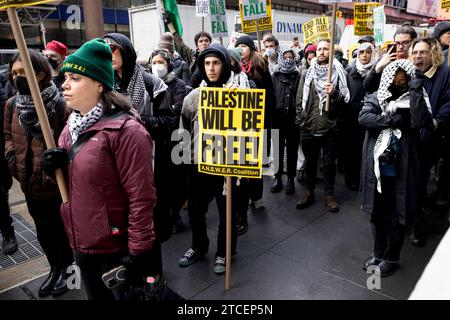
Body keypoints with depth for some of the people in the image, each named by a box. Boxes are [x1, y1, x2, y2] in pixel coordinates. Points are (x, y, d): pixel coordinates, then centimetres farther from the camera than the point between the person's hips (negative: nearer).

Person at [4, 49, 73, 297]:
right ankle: (55, 268, 41)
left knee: (62, 228, 14)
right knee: (44, 230, 20)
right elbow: (8, 136, 15)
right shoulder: (11, 104, 2)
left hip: (58, 182, -5)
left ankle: (67, 268, 38)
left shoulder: (61, 104, -16)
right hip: (31, 182, 5)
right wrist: (13, 159, 0)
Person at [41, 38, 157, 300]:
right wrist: (58, 166, -4)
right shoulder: (73, 125, 5)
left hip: (116, 248, -7)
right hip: (80, 243, 8)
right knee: (96, 296, 25)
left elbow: (142, 197, -21)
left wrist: (139, 251, -20)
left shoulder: (124, 130, -20)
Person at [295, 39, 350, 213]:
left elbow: (344, 99, 1)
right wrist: (300, 120, 0)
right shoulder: (307, 74, 9)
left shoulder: (338, 73, 3)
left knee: (329, 163, 8)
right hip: (308, 127, 2)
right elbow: (300, 99, 8)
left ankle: (329, 195, 21)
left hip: (330, 127, -2)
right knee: (310, 161, 13)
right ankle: (309, 192, 26)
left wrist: (334, 93, -19)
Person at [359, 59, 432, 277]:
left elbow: (422, 122, -18)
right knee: (377, 212, 15)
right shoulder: (376, 98, 6)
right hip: (377, 168, 2)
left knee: (396, 215, 9)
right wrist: (390, 120, -18)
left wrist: (416, 92, -17)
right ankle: (378, 253, 34)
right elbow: (363, 117, -12)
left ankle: (391, 258, 28)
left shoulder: (414, 101, 1)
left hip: (400, 170, -2)